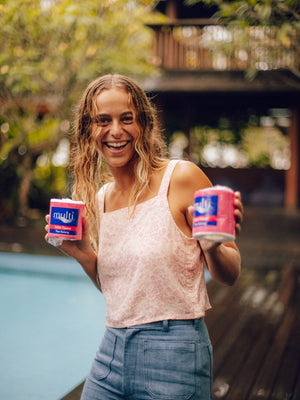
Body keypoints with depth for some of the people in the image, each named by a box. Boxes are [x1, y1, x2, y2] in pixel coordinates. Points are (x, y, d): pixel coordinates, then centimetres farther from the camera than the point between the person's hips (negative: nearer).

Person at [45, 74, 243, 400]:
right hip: (112, 353, 6)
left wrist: (213, 248, -26)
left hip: (173, 356, -5)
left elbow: (229, 275, -6)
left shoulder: (182, 177, -10)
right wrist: (83, 255, 0)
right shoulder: (99, 197, 7)